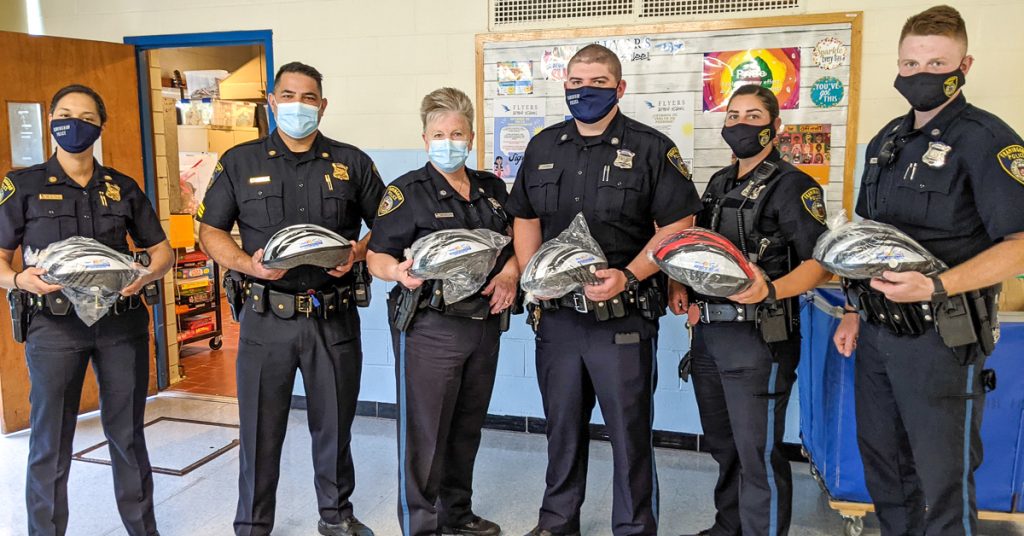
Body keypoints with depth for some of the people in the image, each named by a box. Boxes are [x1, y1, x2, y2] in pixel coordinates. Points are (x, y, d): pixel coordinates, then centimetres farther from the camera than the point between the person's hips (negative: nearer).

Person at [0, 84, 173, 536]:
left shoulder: (123, 188, 9)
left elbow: (161, 250, 10)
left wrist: (147, 276, -11)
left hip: (122, 323, 2)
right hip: (54, 325, -2)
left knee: (128, 434, 11)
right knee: (50, 443, 5)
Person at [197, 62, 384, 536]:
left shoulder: (352, 163, 8)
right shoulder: (239, 162, 6)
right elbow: (210, 231, 7)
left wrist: (357, 254, -10)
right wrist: (248, 264, -11)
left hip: (334, 317, 1)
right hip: (267, 317, -1)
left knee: (335, 424, 13)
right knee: (260, 427, 8)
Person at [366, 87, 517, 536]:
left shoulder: (492, 188, 11)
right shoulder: (407, 192, -6)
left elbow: (514, 242, 18)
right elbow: (377, 258, -9)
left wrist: (510, 272, -3)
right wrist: (398, 272, -30)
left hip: (484, 324, 6)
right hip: (429, 327, -5)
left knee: (467, 429, 18)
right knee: (424, 432, 1)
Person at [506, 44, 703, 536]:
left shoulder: (651, 148, -3)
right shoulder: (543, 148, 11)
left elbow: (677, 227, -7)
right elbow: (525, 222, 15)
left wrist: (628, 277, -19)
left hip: (623, 318, -4)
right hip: (556, 313, 5)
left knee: (629, 427, 5)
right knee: (562, 424, 17)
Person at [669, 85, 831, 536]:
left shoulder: (791, 186, -7)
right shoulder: (719, 183, 14)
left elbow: (821, 263, -15)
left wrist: (771, 290, -32)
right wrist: (679, 284, 7)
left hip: (759, 338, -7)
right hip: (708, 332, 7)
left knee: (757, 455, -3)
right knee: (722, 446, 20)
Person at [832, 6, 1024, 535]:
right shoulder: (886, 141, 12)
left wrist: (935, 286, -29)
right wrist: (853, 311, 12)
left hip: (940, 337, -7)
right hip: (876, 331, 7)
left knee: (942, 478, 4)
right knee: (882, 462, 18)